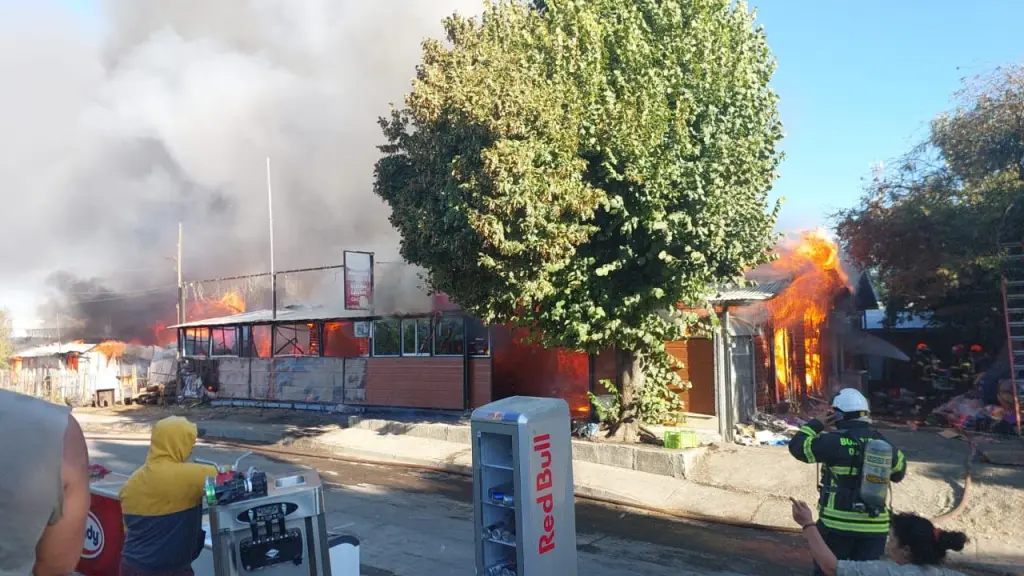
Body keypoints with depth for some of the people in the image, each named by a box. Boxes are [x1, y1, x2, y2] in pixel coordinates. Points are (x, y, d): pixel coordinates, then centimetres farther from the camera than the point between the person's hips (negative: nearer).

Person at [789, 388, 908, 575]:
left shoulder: (835, 441, -14)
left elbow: (797, 445, -6)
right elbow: (899, 472, 20)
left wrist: (816, 424, 4)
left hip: (838, 524, -4)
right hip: (874, 526, 4)